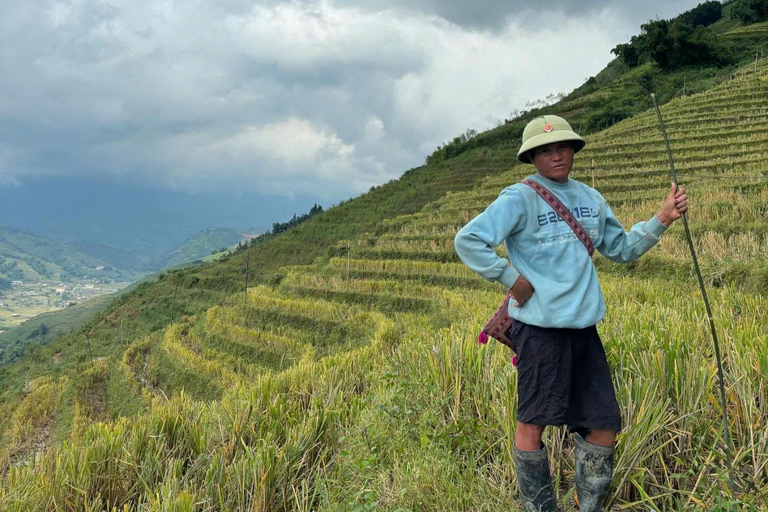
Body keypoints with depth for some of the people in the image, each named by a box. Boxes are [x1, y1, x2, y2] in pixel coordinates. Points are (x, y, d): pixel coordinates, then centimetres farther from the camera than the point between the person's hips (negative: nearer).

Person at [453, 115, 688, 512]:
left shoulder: (591, 200, 14)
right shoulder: (520, 199, -8)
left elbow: (622, 249, 23)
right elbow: (467, 241, -14)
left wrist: (662, 220, 12)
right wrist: (512, 278, -12)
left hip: (584, 326, 7)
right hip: (539, 326, -6)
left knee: (603, 426, 9)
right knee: (532, 423, 2)